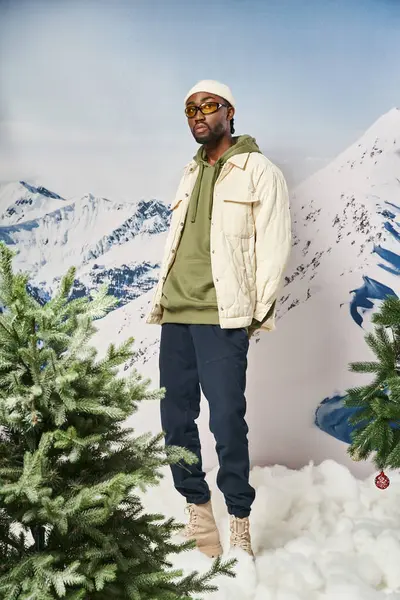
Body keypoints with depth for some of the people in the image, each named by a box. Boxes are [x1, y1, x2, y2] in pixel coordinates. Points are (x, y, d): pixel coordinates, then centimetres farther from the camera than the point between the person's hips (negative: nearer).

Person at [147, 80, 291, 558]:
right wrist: (160, 300, 13)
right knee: (176, 419, 6)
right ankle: (198, 511, 19)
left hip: (222, 317, -6)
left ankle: (239, 523, 7)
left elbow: (273, 244, -3)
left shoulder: (258, 170, 2)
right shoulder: (190, 175, 21)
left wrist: (259, 311, -8)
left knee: (227, 420, -7)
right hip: (175, 316, 7)